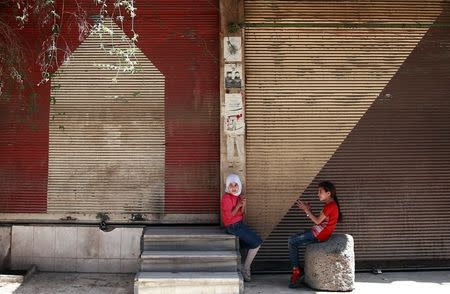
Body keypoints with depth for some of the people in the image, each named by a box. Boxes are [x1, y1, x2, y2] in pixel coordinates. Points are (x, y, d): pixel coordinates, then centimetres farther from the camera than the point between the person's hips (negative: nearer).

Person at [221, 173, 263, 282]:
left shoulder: (237, 196, 9)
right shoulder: (226, 198, -17)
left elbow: (241, 213, 10)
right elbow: (228, 216, -19)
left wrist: (243, 206, -9)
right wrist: (238, 206, -19)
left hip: (240, 224, 9)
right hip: (232, 226, -9)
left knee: (257, 241, 9)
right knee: (257, 242, -6)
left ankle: (245, 268, 13)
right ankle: (245, 269, 3)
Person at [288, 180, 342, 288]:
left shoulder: (331, 206, -15)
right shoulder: (330, 205, 18)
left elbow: (317, 221, -17)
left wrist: (307, 210, -11)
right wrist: (308, 210, 7)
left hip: (318, 235, -11)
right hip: (316, 232, 11)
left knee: (292, 241, -13)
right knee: (292, 239, 9)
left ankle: (297, 270, -5)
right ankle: (296, 271, 5)